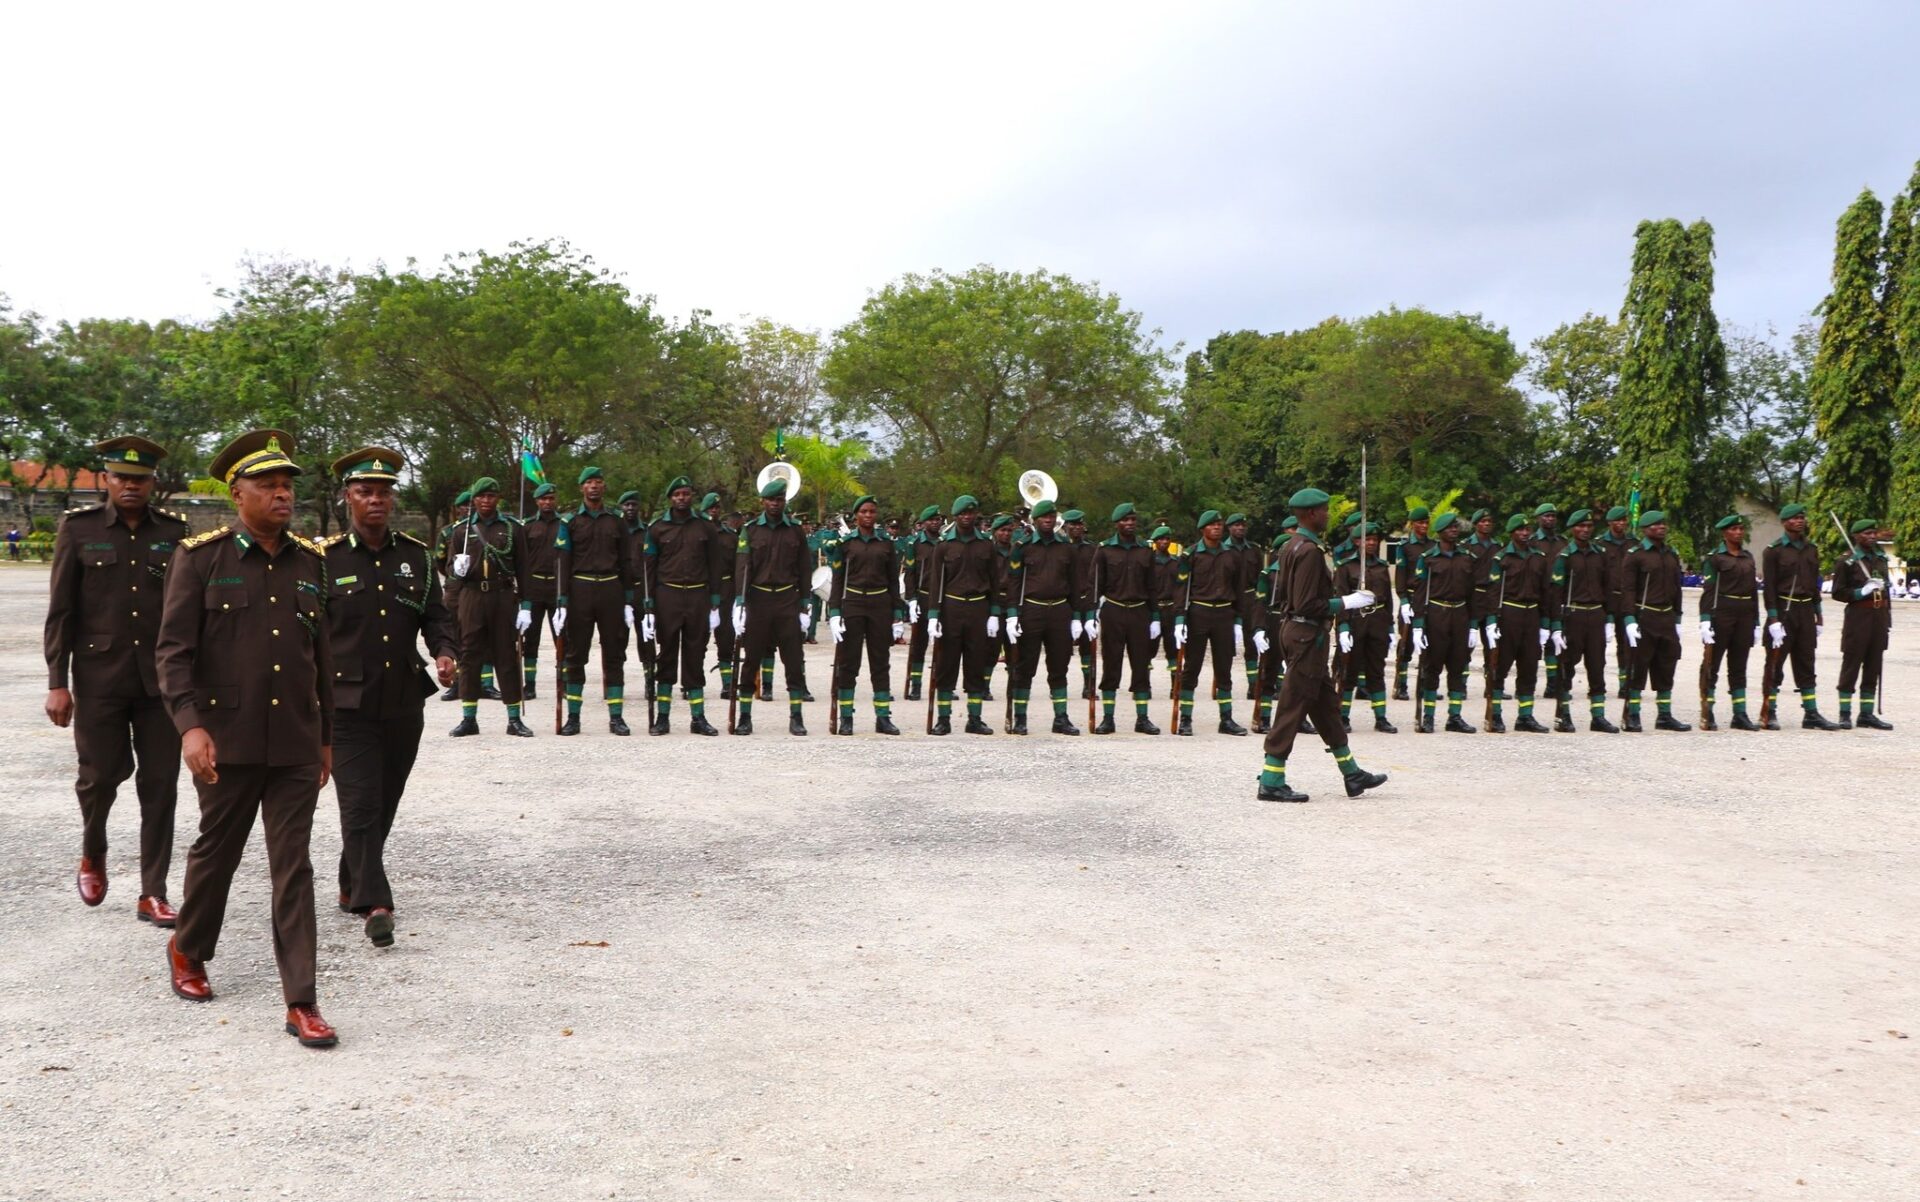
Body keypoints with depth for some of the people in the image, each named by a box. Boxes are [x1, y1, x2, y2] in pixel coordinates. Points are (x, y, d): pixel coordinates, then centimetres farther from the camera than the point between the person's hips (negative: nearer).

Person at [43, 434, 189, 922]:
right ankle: (92, 854, 35)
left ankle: (153, 895, 10)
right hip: (100, 677, -1)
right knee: (103, 773, 3)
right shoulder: (78, 527, 1)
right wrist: (57, 683, -4)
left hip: (161, 678, 1)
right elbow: (60, 611, 1)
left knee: (160, 784, 2)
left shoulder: (174, 530, 5)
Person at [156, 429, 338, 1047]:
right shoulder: (200, 556, -3)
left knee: (294, 870, 2)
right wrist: (190, 724, -20)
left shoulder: (309, 561, 8)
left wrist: (326, 737, 16)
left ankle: (301, 1003, 4)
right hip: (228, 740, -2)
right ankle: (188, 950, 42)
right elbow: (173, 649, -7)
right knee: (215, 852, 14)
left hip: (296, 745, 2)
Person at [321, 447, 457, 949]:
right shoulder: (325, 558, -3)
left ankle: (352, 886, 31)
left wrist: (445, 653, -8)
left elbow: (436, 616, 12)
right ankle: (374, 903, -6)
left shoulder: (416, 555, 7)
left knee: (385, 805, 13)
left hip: (404, 703, 4)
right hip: (347, 704, -4)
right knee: (361, 805, -9)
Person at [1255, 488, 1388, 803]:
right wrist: (1347, 602, -14)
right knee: (1292, 706, -6)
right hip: (1307, 634, -11)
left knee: (1326, 703, 15)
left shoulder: (1290, 546, 12)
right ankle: (1271, 782, -1)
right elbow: (1308, 605, -23)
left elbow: (1280, 592, 18)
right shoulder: (1310, 550, -19)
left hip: (1292, 628, 11)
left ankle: (1352, 775, 24)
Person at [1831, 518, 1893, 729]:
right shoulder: (1847, 562, -6)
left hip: (1879, 617, 6)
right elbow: (1838, 593, -6)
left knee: (1873, 668, 9)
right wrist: (1862, 592, -19)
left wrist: (1888, 619, 17)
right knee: (1851, 666, -2)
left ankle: (1867, 714, 15)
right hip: (1857, 618, -6)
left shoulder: (1881, 558, 13)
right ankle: (1845, 715, 2)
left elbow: (1885, 589, 20)